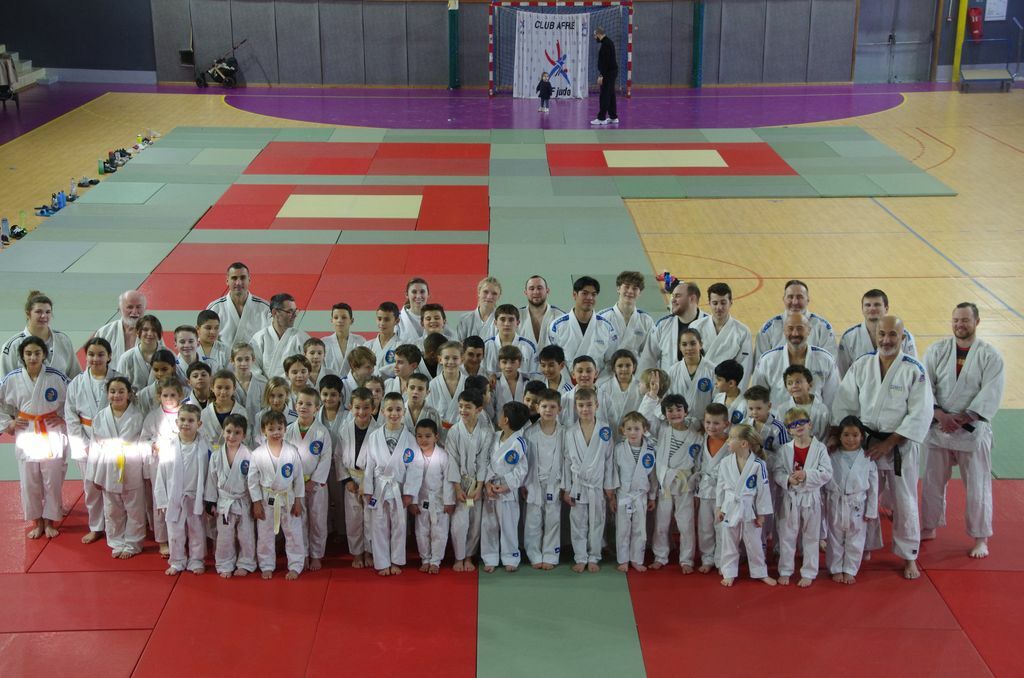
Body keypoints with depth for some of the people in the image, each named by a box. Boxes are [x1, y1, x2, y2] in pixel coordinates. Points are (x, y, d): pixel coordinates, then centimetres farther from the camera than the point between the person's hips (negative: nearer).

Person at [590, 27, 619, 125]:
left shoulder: (606, 44, -18)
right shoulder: (608, 42, 15)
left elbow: (605, 61, -24)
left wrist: (601, 76, -24)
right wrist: (601, 73, 23)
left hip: (608, 73, -11)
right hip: (610, 72, 11)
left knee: (605, 96, -8)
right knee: (610, 95, 12)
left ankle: (601, 119, -7)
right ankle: (613, 117, 15)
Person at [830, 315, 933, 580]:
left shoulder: (914, 370, -9)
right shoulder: (861, 365, 0)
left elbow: (920, 414, -12)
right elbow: (845, 402, 0)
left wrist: (888, 444, -15)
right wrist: (835, 435, -11)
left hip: (899, 445, -3)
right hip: (865, 442, 3)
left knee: (905, 503, 7)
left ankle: (909, 556, 24)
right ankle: (866, 547, 31)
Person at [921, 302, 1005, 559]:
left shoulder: (990, 355, -7)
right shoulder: (937, 350, -1)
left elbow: (990, 394, -13)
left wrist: (961, 419, -19)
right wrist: (940, 415, -19)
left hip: (972, 430, -2)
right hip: (937, 427, 2)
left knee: (978, 486, 4)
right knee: (933, 482, 13)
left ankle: (980, 538, 20)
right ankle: (929, 528, 31)